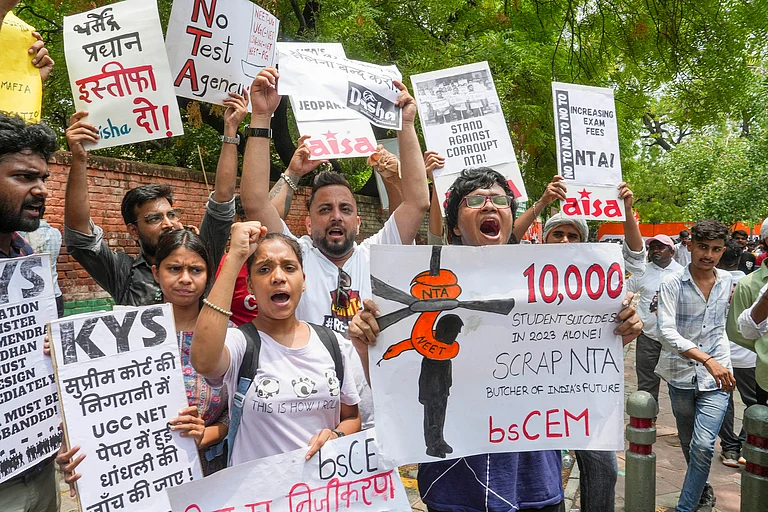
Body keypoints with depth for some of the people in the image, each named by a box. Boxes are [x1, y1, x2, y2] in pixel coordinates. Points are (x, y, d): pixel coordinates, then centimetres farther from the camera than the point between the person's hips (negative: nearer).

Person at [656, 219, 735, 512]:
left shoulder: (727, 281, 3)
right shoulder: (672, 284, -11)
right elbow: (667, 332, -22)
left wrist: (722, 359, 11)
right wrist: (707, 359, -31)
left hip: (716, 377, 1)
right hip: (681, 375, -1)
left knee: (703, 446, -13)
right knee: (688, 444, 17)